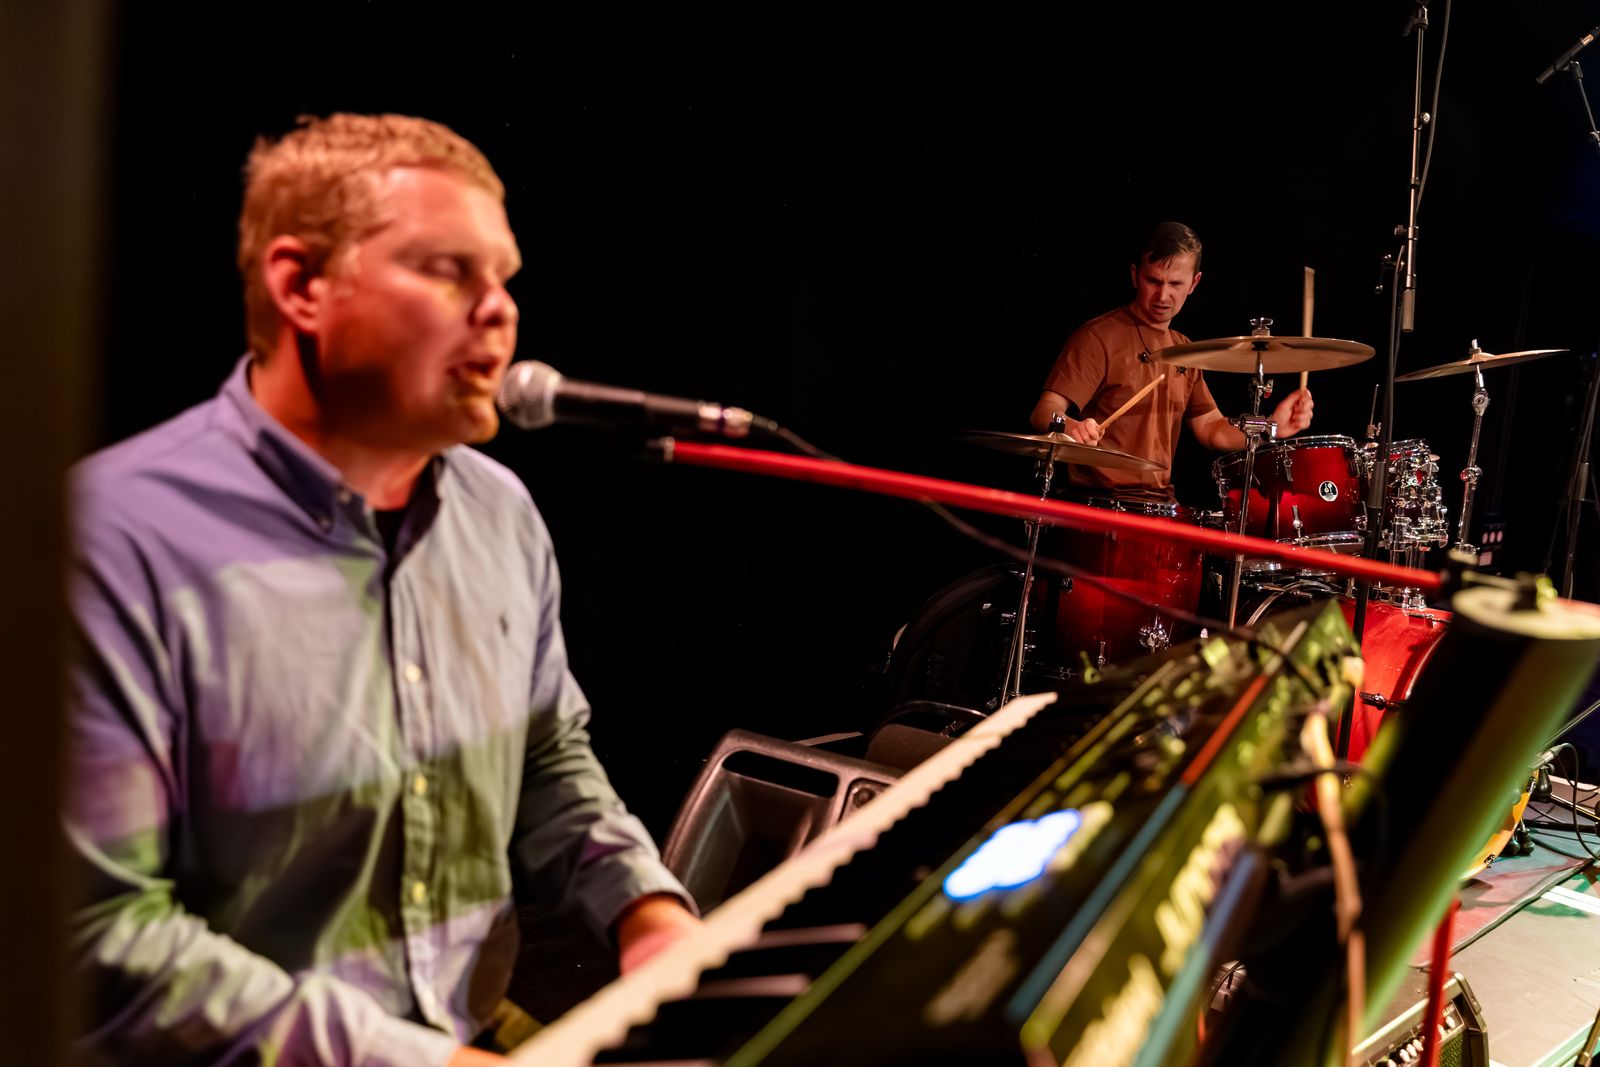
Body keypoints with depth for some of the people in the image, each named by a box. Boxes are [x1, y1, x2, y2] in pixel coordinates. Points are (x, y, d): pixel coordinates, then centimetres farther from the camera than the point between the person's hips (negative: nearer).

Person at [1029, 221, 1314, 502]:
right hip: (1098, 500, -7)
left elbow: (1211, 429, 17)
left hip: (1160, 503, 7)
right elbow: (1044, 412, -15)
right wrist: (1071, 427, -38)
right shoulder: (1099, 336, -7)